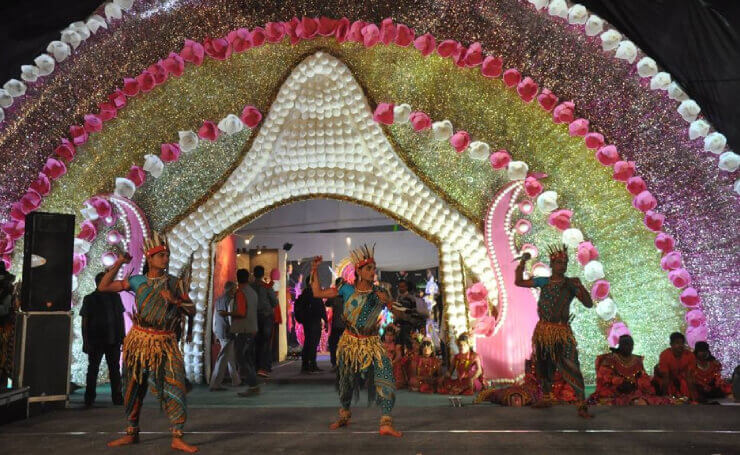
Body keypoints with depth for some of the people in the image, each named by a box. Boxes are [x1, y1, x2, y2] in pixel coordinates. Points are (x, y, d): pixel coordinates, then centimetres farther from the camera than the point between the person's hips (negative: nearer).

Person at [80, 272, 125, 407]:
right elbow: (85, 321, -3)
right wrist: (85, 342, -8)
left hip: (113, 340, 4)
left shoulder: (115, 297, 10)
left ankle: (117, 397, 14)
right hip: (95, 340, -3)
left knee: (115, 368, 8)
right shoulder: (89, 299, 0)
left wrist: (123, 336, 10)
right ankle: (89, 399, 12)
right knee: (93, 369, 4)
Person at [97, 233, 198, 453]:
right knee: (134, 388, 12)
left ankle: (177, 438, -2)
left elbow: (192, 310, 0)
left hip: (165, 343, -1)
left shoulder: (175, 283, 1)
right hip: (139, 340, 1)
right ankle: (132, 433, 30)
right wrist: (118, 263, -5)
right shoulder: (137, 281, 2)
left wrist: (175, 300, -17)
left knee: (174, 388, -9)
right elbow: (103, 287, 0)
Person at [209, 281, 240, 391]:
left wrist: (216, 335, 22)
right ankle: (215, 385, -4)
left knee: (231, 357, 17)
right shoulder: (230, 300, -12)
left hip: (219, 332, 9)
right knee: (223, 359, -5)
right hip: (227, 332, -9)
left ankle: (236, 381, 25)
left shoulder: (218, 300, 14)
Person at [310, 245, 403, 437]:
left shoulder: (379, 293, -4)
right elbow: (317, 293, -3)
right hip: (350, 342, 1)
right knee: (346, 382, 17)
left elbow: (398, 313, -8)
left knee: (386, 378, -17)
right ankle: (344, 416, 41)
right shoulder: (347, 289, -5)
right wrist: (315, 270, -9)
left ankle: (386, 424, -11)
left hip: (372, 344, 0)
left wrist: (387, 301, -26)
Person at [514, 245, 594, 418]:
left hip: (561, 332, -4)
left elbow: (589, 304, -9)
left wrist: (580, 287, -25)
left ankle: (582, 405, -7)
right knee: (543, 366, 16)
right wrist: (523, 261, 0)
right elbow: (519, 282, 9)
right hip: (542, 330, 4)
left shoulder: (571, 284, -4)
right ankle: (546, 398, 33)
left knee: (571, 367, -13)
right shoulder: (543, 281, 5)